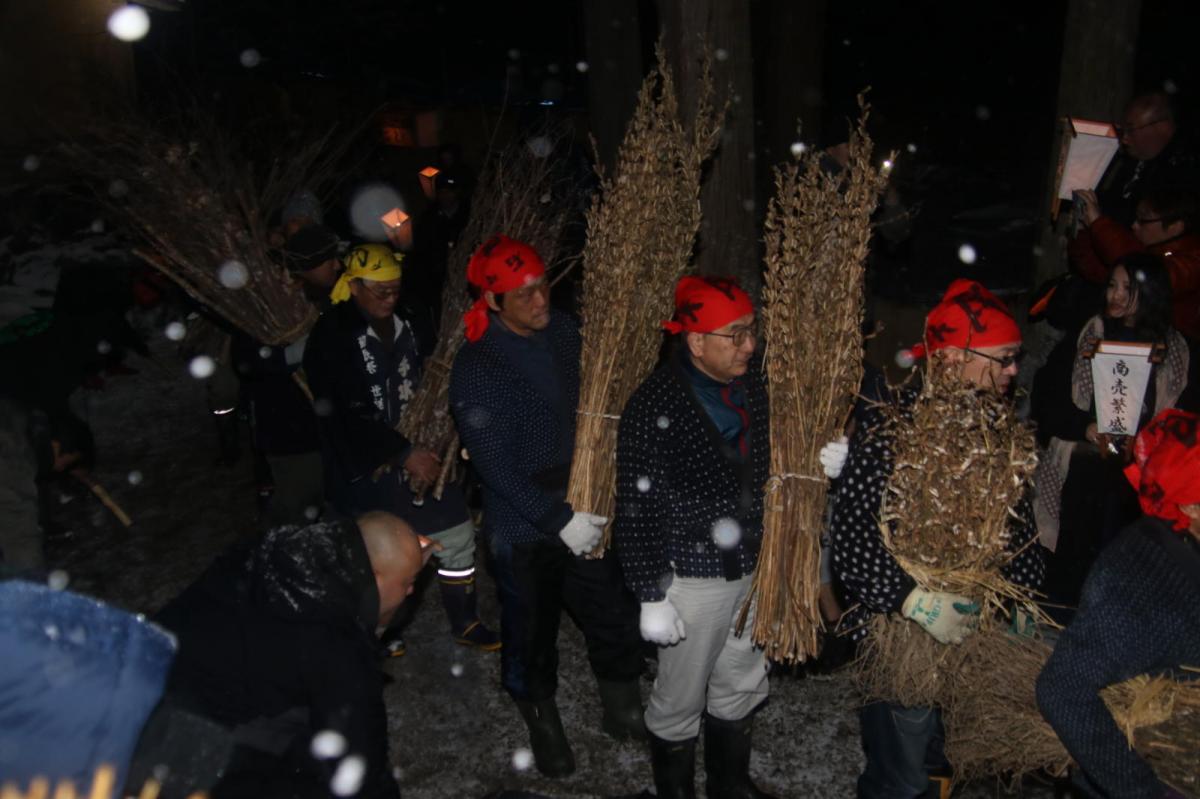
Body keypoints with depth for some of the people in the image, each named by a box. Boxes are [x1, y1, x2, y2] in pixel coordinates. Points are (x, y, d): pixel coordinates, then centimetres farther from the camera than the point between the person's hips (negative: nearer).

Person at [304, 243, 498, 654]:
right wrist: (403, 454, -27)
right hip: (367, 469, -6)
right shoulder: (330, 338, -17)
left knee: (457, 534, 12)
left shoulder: (406, 322, 1)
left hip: (422, 456, 6)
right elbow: (346, 416, -23)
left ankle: (464, 622, 31)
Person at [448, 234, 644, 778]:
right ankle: (543, 725, 42)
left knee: (616, 620, 13)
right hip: (524, 529, -4)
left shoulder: (563, 331, -4)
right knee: (532, 632, 16)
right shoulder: (476, 367, -19)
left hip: (582, 510, 4)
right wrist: (559, 520, -22)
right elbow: (495, 463, -21)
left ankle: (623, 712, 39)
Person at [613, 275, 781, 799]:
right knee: (680, 701, 13)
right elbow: (637, 511, -17)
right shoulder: (654, 407, -21)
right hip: (693, 577, -6)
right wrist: (652, 597, -15)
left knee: (742, 686, 23)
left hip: (752, 566, 6)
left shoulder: (754, 382, -4)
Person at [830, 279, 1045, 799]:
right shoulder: (891, 428, -20)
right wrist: (917, 603, -28)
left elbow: (1018, 517, 14)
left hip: (974, 629, 7)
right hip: (901, 636, -7)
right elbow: (848, 536, -24)